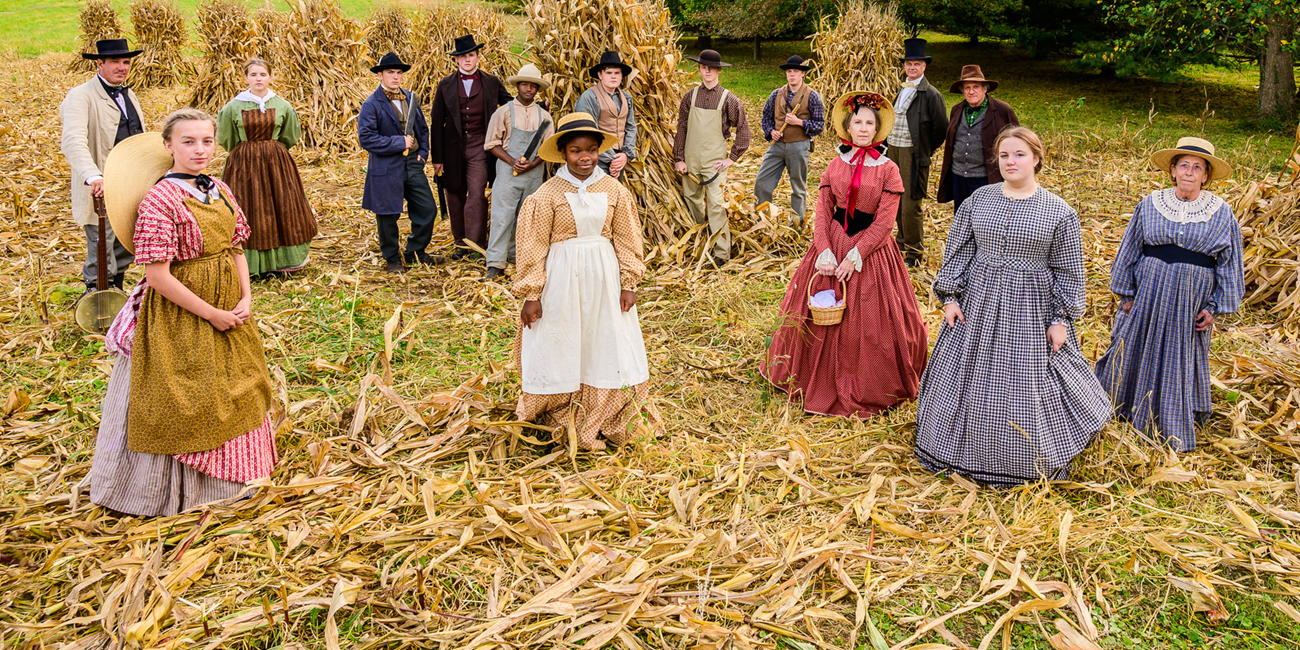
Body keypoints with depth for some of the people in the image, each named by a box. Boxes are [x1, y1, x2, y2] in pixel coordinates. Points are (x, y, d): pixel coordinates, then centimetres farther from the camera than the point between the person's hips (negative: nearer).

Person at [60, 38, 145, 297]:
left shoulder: (129, 95, 15)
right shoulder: (80, 97, -12)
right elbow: (73, 141, -27)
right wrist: (93, 176, -42)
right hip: (101, 190, -7)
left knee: (127, 246, 14)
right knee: (101, 250, 0)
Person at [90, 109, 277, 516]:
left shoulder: (220, 191, 4)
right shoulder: (159, 200, -18)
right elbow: (158, 275, -21)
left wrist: (246, 300, -4)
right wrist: (211, 314, -18)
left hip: (229, 311, 8)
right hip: (180, 313, -7)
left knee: (234, 389, 19)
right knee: (183, 402, 4)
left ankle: (226, 477, 40)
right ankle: (177, 490, 23)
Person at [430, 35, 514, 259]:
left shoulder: (491, 83, 5)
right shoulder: (446, 85, 4)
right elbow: (437, 122, 4)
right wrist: (437, 158, 0)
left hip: (479, 148, -2)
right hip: (453, 148, 2)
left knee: (476, 196, -11)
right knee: (455, 197, 9)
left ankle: (477, 245, -5)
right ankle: (461, 243, 23)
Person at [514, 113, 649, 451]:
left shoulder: (614, 191, -1)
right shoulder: (548, 194, -10)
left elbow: (626, 239, 6)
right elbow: (533, 245, -7)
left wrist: (628, 283, 2)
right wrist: (531, 295, -8)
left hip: (603, 278, 3)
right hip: (562, 278, -3)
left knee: (606, 344, 9)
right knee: (562, 348, 8)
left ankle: (603, 422, 26)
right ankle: (565, 420, 27)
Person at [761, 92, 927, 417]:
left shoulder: (888, 169, -6)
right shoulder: (835, 166, 4)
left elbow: (884, 220, -11)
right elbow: (822, 212, 0)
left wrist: (856, 255, -18)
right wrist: (824, 250, -14)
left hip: (871, 247, -3)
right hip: (832, 243, 3)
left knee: (869, 322, 2)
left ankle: (867, 390, 20)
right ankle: (824, 382, 28)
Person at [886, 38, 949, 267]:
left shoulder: (931, 94, -9)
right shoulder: (902, 90, 14)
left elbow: (940, 127, -8)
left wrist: (928, 149, 1)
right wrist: (890, 144, 15)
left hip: (913, 154, -7)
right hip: (894, 149, 7)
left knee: (911, 204, -6)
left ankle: (915, 253, 4)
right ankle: (903, 240, 31)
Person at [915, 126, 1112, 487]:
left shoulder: (1059, 212, -5)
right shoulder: (978, 200, 2)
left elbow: (1068, 271, -2)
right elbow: (958, 252, 5)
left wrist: (1061, 318, -6)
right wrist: (951, 297, -1)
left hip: (1029, 313, -3)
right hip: (978, 306, 3)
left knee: (1028, 383, 4)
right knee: (970, 376, 11)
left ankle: (1031, 462, 25)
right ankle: (966, 452, 31)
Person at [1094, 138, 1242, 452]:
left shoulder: (1222, 214, -1)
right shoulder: (1149, 205, 1)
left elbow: (1229, 264, 3)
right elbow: (1130, 251, 6)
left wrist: (1215, 308, -1)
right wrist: (1127, 295, 4)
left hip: (1190, 303, -1)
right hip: (1149, 294, 1)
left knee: (1181, 363, 7)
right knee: (1136, 353, 8)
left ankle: (1174, 433, 22)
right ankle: (1122, 414, 29)